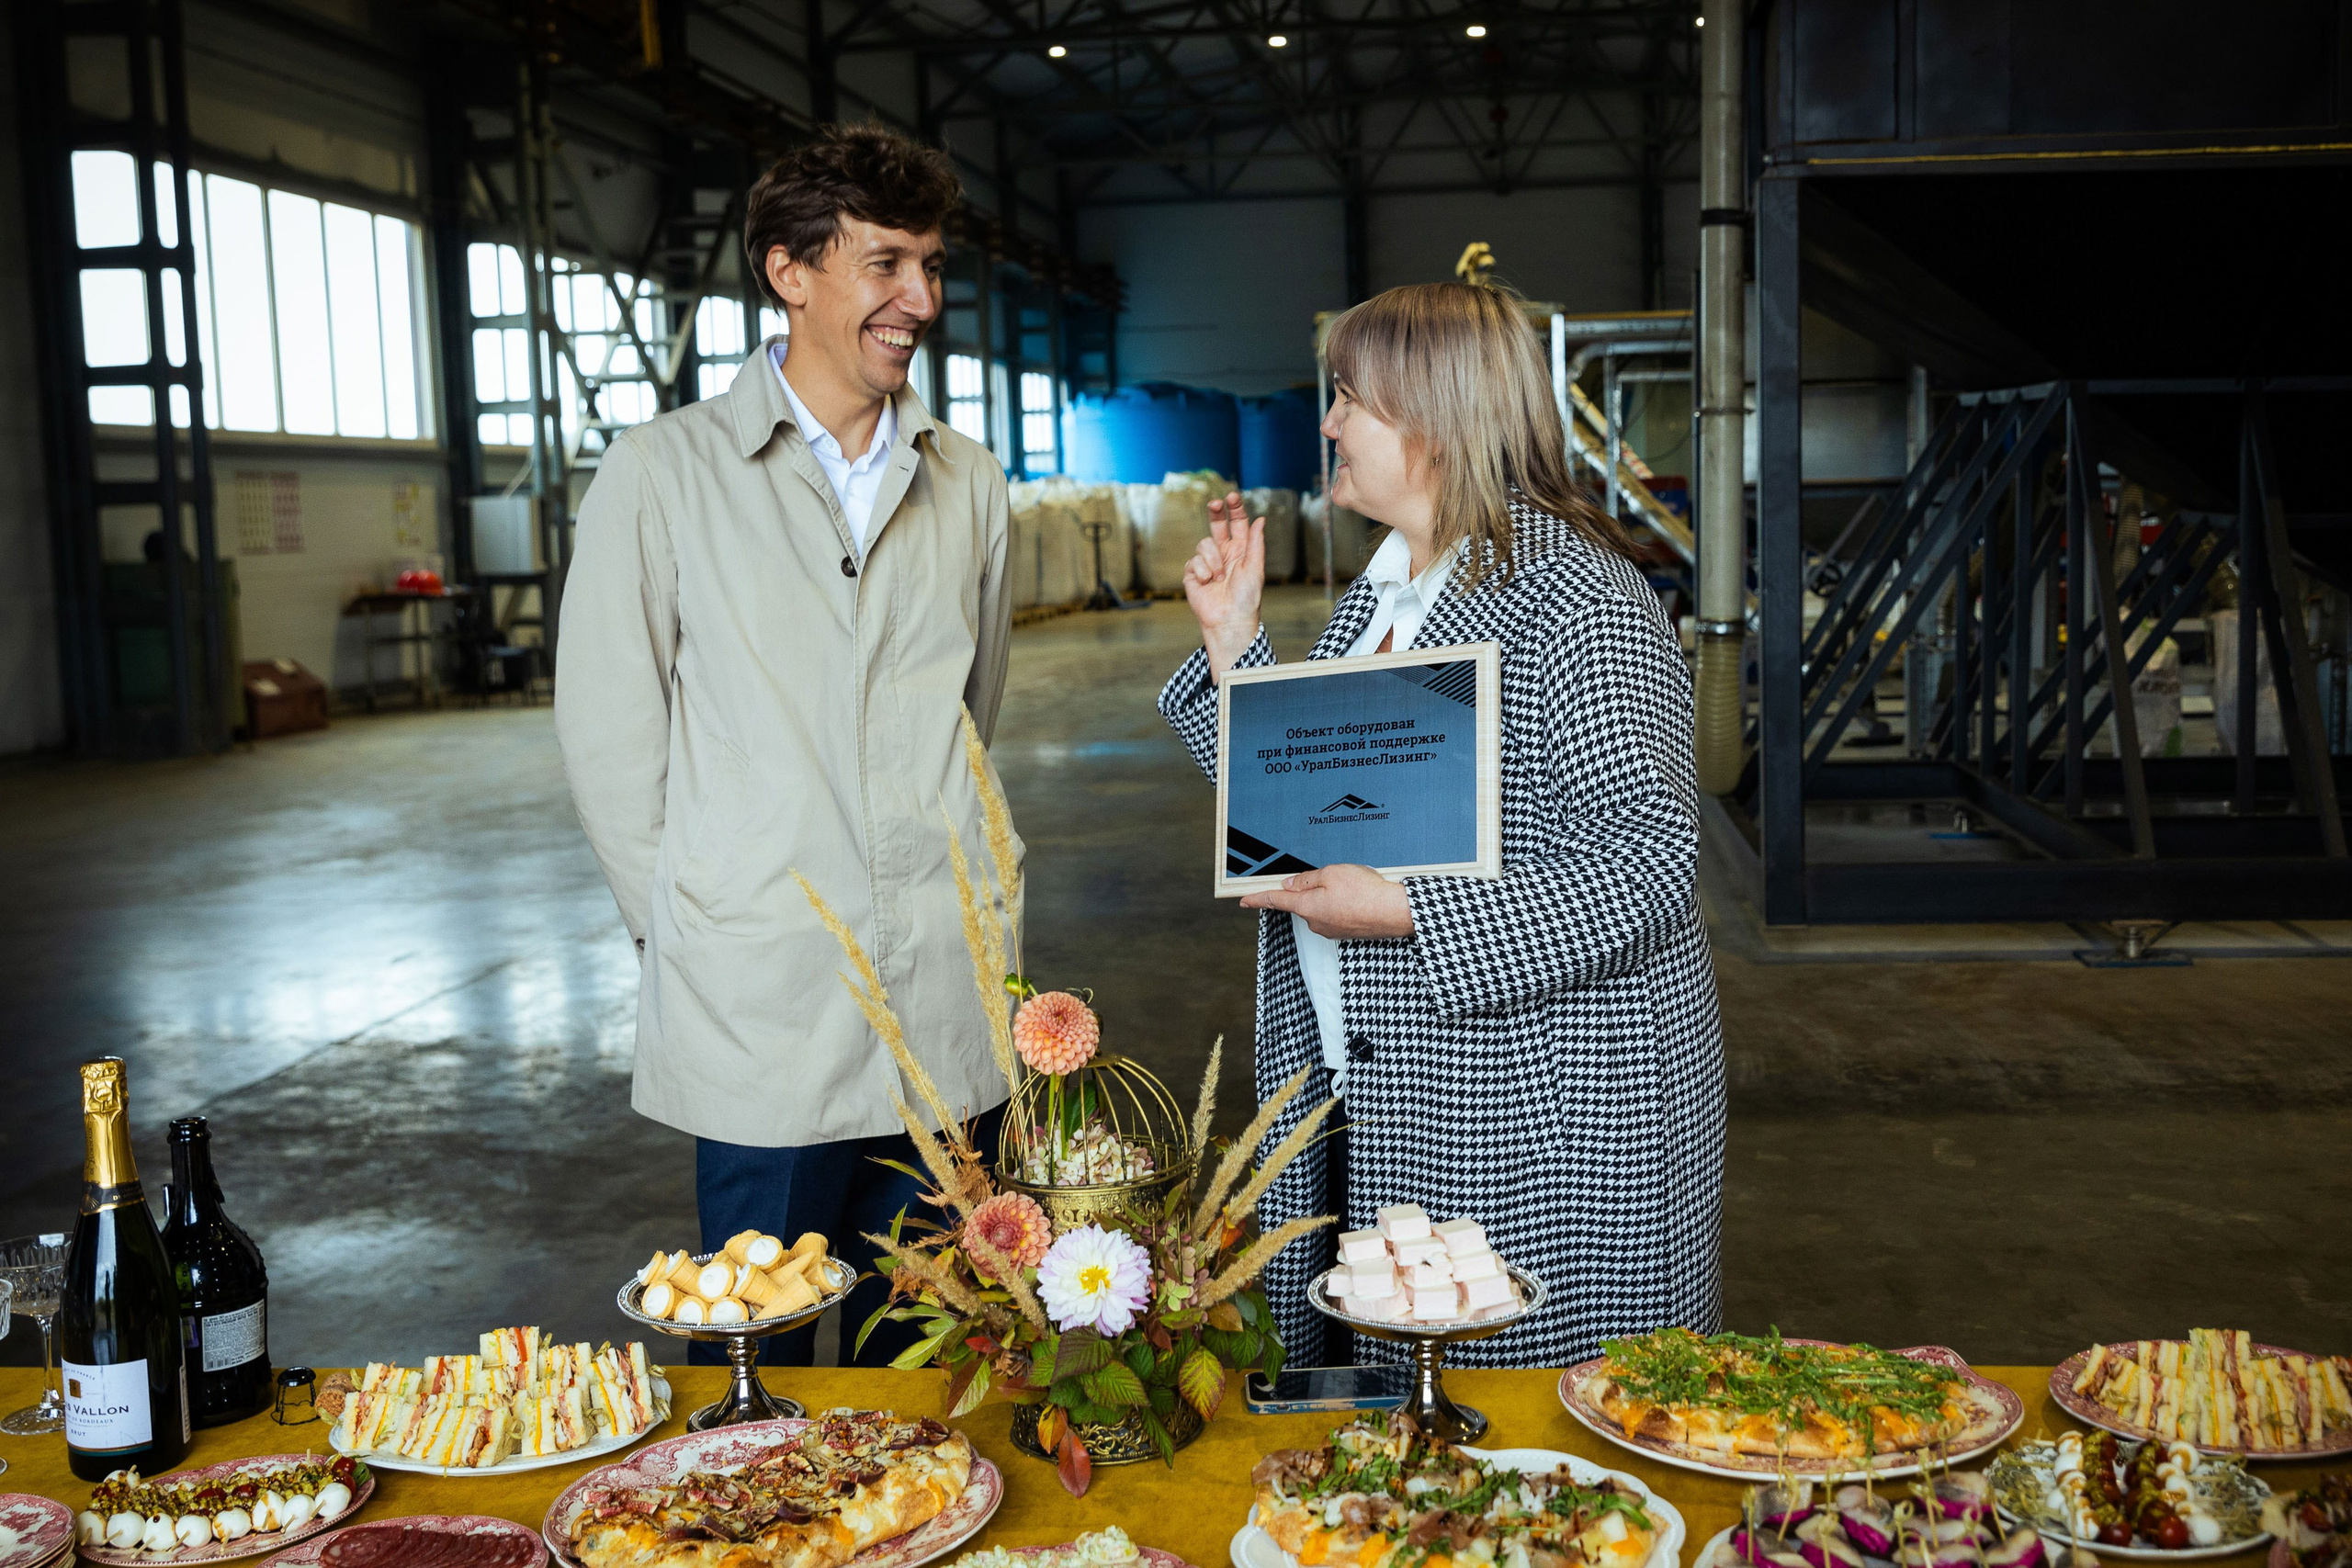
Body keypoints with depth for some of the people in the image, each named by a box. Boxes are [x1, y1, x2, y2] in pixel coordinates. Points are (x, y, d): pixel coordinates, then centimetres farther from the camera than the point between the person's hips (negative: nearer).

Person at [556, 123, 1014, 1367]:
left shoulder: (969, 485, 10)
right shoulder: (663, 474, -2)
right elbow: (607, 734, 0)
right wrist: (692, 931, 0)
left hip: (949, 1003, 4)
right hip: (759, 1012, -3)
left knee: (918, 1350, 14)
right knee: (762, 1365, 7)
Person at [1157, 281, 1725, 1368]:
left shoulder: (1579, 604, -16)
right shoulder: (1377, 593, 12)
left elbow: (1646, 871, -21)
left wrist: (1403, 912, -24)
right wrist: (1232, 638, 7)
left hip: (1542, 1126, -8)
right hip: (1376, 1110, 8)